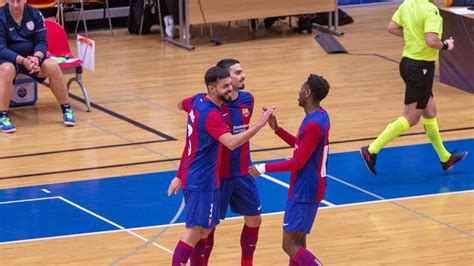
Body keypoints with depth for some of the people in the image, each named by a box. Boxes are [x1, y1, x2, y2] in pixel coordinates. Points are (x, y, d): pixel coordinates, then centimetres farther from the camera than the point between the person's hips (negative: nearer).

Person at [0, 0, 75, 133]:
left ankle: (67, 109, -5)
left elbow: (42, 41, -2)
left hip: (32, 57, 4)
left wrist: (36, 58, -25)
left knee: (53, 67, -23)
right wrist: (22, 60, -33)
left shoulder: (35, 14, -2)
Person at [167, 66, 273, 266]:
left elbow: (182, 105, 29)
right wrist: (260, 124, -37)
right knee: (195, 231, -11)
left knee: (206, 229, 14)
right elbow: (231, 143, -37)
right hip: (202, 181, -10)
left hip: (193, 176, 10)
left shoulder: (197, 100, 4)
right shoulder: (211, 114, -23)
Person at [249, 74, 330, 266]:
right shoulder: (320, 116, 6)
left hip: (304, 192, -10)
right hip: (310, 187, 10)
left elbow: (297, 163, -22)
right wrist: (277, 129, 10)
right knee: (298, 241, 15)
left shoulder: (313, 124, -24)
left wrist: (264, 168, -14)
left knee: (290, 245, -8)